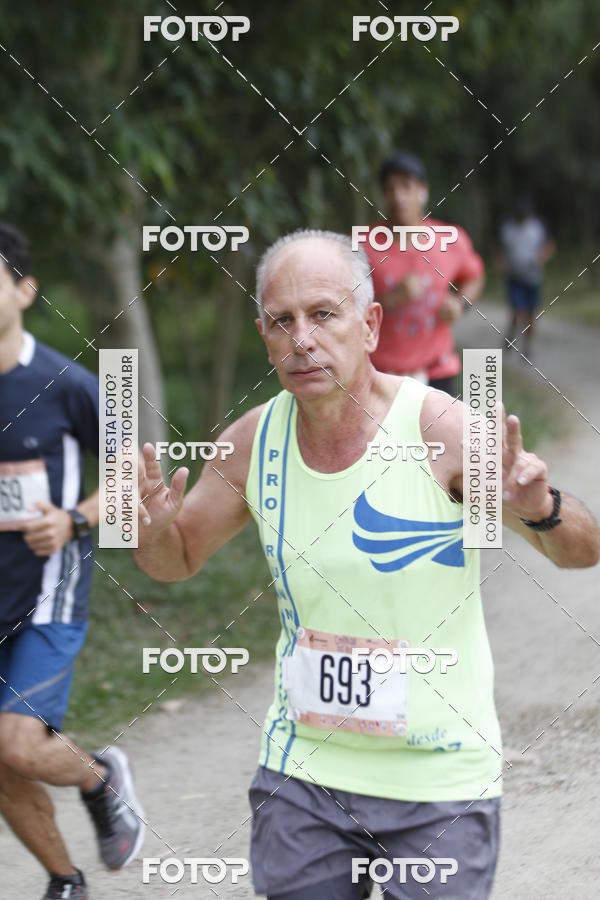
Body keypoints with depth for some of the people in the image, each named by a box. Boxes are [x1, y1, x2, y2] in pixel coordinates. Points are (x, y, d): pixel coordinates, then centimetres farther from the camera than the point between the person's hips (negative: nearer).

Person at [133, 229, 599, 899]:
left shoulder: (442, 429, -16)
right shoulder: (255, 441, -4)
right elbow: (178, 561, 13)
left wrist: (539, 511, -34)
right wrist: (153, 528, -11)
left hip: (440, 779, -3)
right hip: (302, 772, 3)